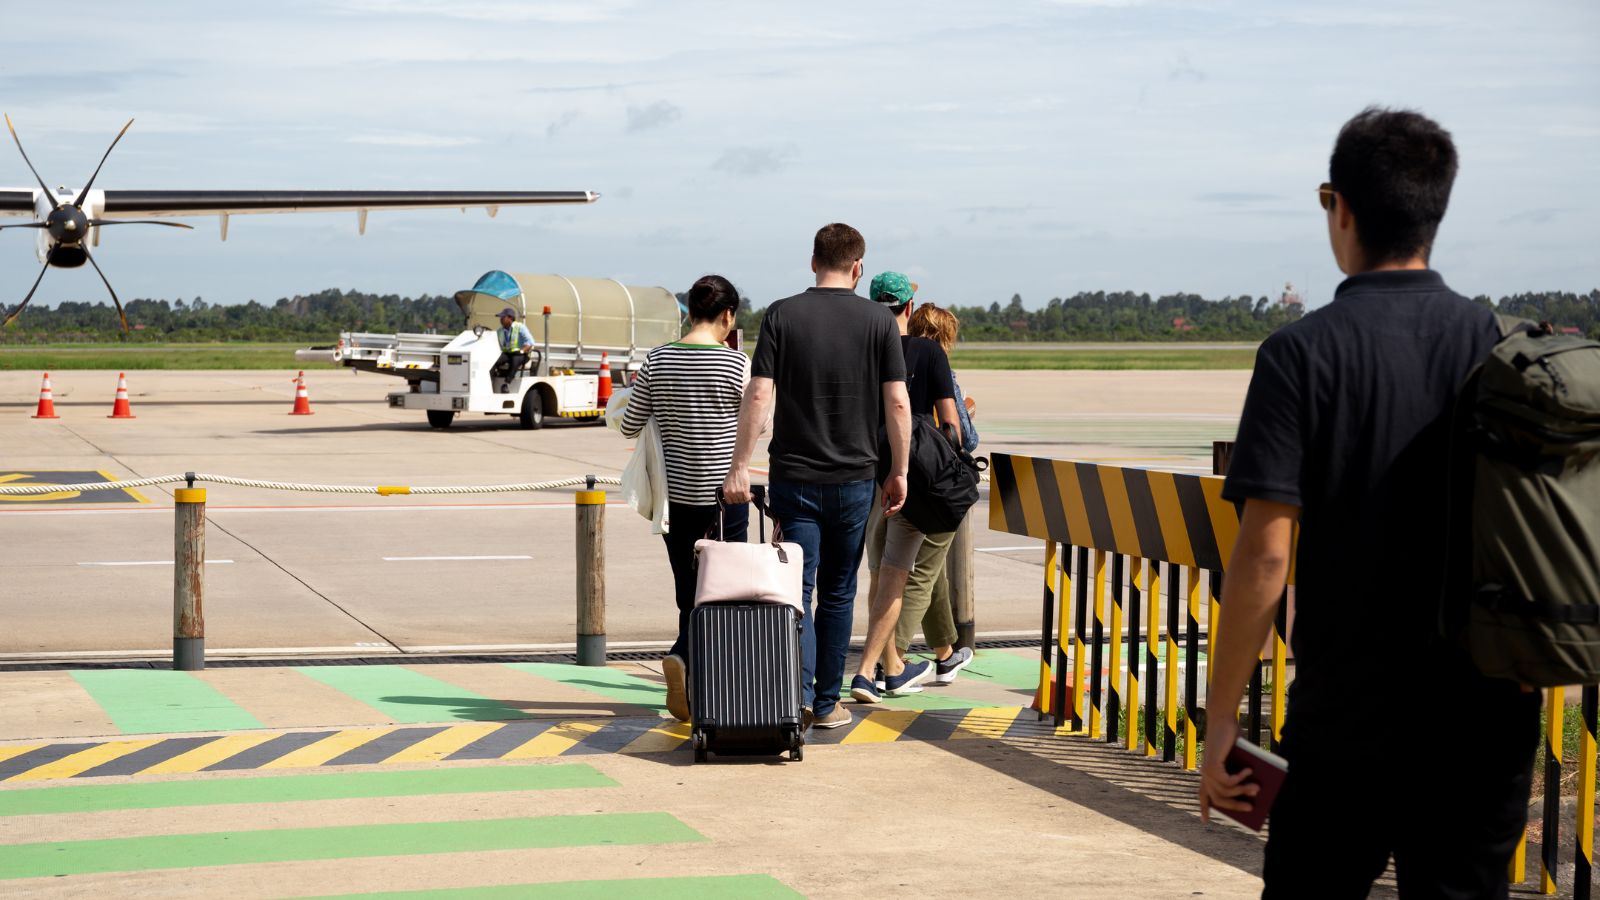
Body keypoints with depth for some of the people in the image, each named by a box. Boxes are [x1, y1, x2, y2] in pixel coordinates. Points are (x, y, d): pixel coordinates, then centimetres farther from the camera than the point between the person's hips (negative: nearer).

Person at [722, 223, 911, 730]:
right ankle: (826, 703, 16)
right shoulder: (878, 321, -2)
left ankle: (798, 693, -18)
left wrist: (740, 466, -3)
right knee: (837, 594, 11)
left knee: (796, 589, 1)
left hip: (793, 476, 0)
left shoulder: (781, 315, -2)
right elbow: (897, 403, -4)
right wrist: (899, 472, 5)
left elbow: (759, 395, -7)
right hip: (854, 478, 0)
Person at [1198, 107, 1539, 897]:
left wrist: (1221, 715, -7)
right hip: (1490, 726, 3)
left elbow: (1264, 556, -14)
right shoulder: (1505, 345, 2)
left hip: (1348, 721, -3)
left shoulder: (1304, 352, -9)